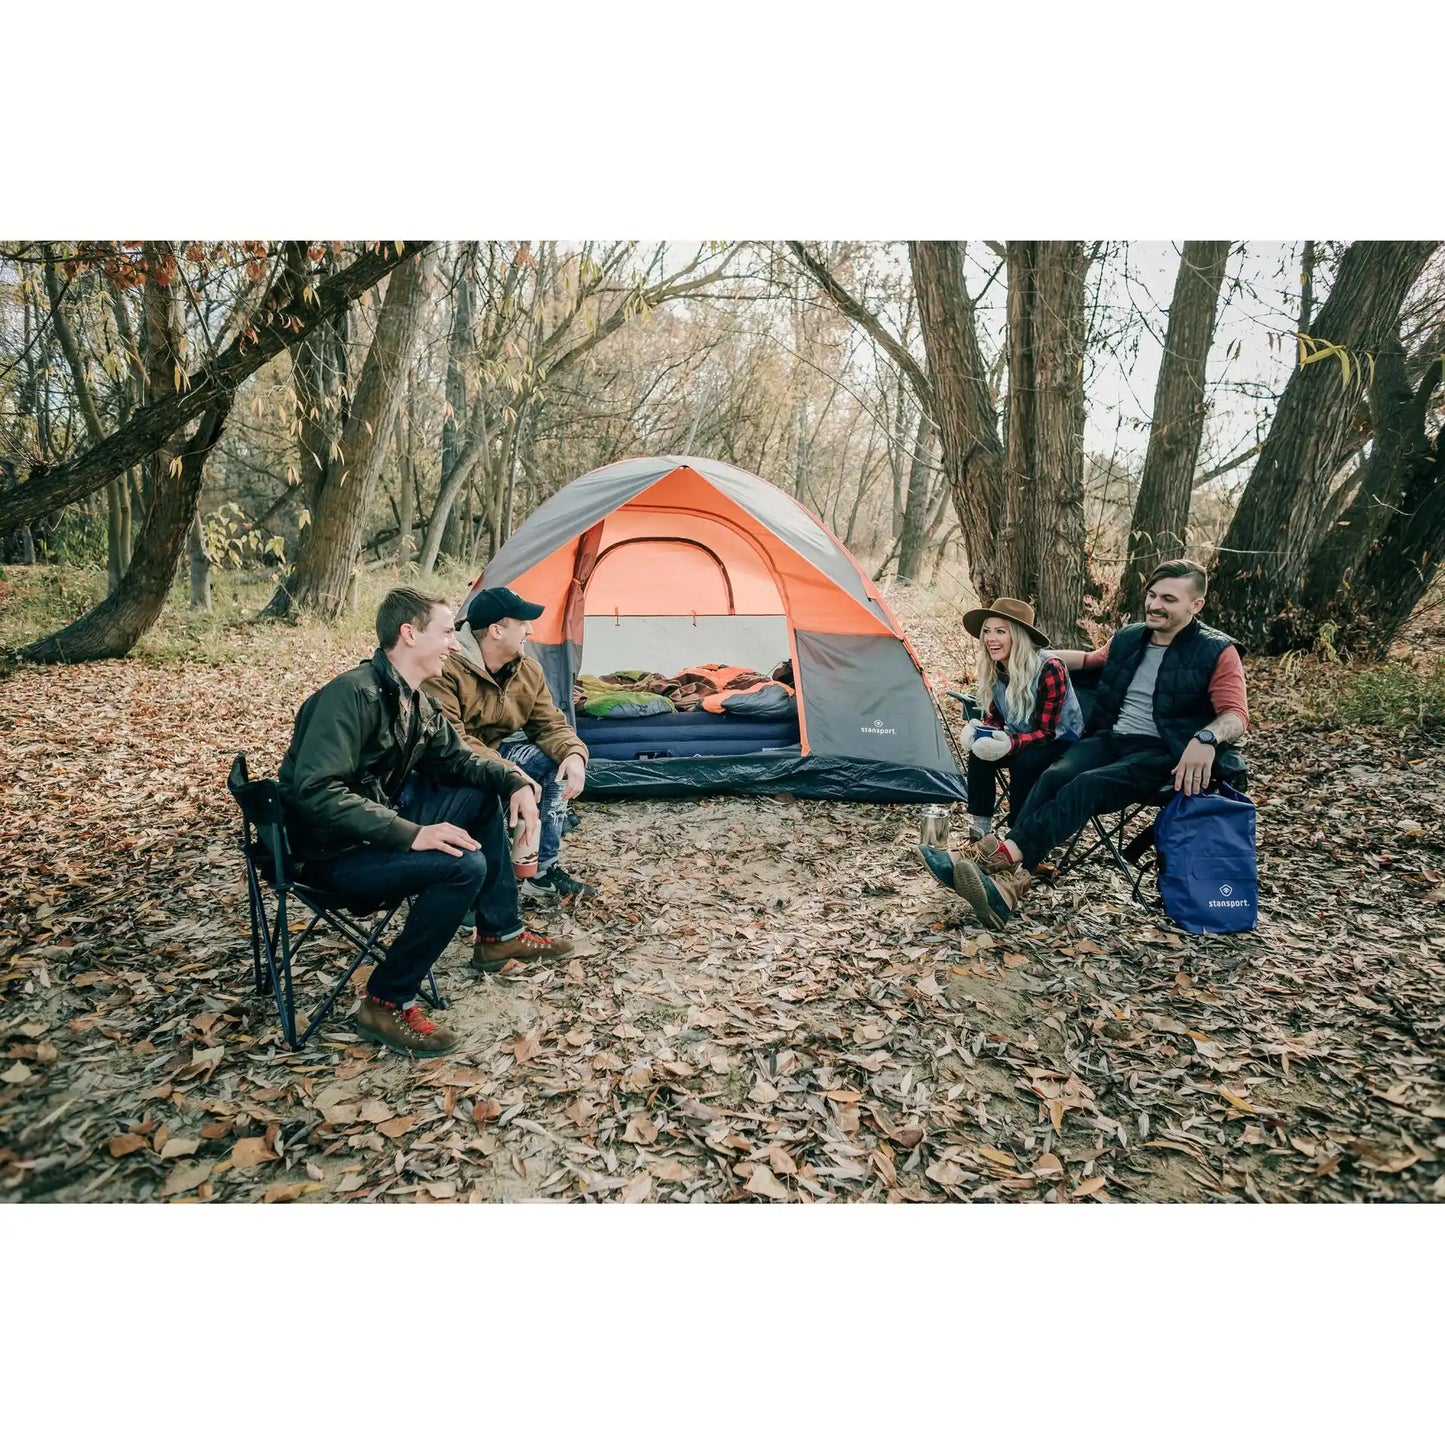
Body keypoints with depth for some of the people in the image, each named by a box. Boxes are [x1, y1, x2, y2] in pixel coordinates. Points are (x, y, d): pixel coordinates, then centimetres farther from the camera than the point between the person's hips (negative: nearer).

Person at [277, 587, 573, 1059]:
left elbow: (456, 758, 16)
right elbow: (316, 791, -32)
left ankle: (502, 935, 21)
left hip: (385, 822, 10)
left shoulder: (416, 701, 4)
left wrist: (514, 781, -2)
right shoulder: (352, 694, -25)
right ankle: (386, 1003, -12)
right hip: (330, 853, -10)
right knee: (464, 865, -27)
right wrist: (409, 834, -35)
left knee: (485, 796, 11)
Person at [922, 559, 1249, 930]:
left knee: (1087, 786, -34)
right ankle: (1012, 876, -41)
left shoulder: (1217, 652, -3)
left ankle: (1003, 857, -45)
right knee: (1055, 776, -27)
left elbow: (1236, 715, -10)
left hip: (1161, 756, -5)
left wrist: (1206, 738, -32)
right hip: (1109, 739, 5)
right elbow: (1090, 660, 36)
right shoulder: (1127, 639, 14)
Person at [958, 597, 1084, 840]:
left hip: (1060, 740, -5)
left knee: (1023, 763, -34)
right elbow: (994, 719, 2)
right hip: (1022, 738, 5)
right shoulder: (993, 670, -8)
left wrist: (1011, 744, -43)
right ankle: (978, 827, -17)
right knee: (979, 754, -22)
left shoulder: (1048, 669, -28)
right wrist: (977, 730, -22)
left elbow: (1045, 732, -25)